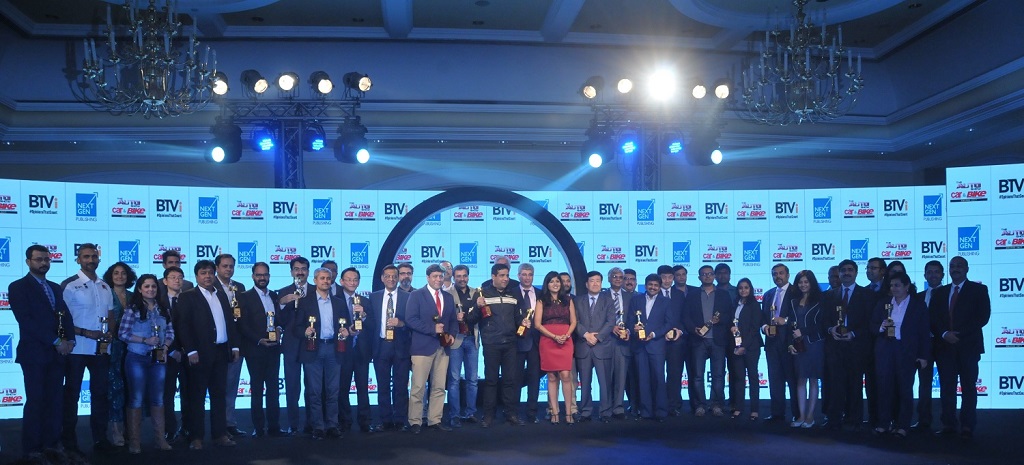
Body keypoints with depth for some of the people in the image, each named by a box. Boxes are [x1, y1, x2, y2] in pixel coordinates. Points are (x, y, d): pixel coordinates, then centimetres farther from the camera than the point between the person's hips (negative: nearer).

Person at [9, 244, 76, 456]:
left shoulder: (55, 287, 18)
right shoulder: (18, 287, -3)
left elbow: (66, 315, 15)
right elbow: (26, 321, -12)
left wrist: (70, 340, -4)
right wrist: (56, 342, -15)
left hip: (57, 353, 6)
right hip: (34, 354, -6)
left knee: (54, 401, 5)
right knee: (35, 402, -3)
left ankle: (52, 445, 11)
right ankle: (32, 450, 5)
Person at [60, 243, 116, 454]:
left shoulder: (105, 287, 11)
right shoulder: (69, 285, -6)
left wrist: (110, 333, -3)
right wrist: (85, 333, -19)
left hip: (101, 348, 5)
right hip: (77, 348, -5)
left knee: (101, 393, 8)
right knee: (71, 394, 5)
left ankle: (100, 438, 16)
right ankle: (69, 440, 12)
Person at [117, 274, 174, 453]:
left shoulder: (163, 308, 7)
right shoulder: (133, 309, -7)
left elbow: (170, 332, 10)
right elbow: (122, 333, -10)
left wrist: (165, 346, -7)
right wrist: (145, 340, -18)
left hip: (158, 359, 4)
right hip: (137, 359, -4)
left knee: (157, 398, 9)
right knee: (136, 398, 2)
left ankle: (160, 439, 15)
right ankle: (135, 441, 9)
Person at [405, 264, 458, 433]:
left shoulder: (448, 297, 16)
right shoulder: (416, 295, -1)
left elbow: (453, 321, 19)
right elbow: (410, 320, -11)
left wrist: (451, 334, -2)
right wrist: (433, 329, -16)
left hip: (443, 347, 5)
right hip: (423, 347, -5)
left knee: (439, 387, 7)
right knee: (418, 387, -4)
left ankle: (435, 420, 14)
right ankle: (415, 422, 4)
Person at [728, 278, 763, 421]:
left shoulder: (754, 305, -1)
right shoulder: (735, 305, 14)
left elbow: (755, 327, -7)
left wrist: (744, 346, -12)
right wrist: (731, 327, -5)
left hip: (750, 346, -4)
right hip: (736, 346, 4)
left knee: (752, 376, -1)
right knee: (738, 376, 3)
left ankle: (755, 409, 1)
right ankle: (738, 408, 6)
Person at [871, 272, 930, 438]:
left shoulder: (918, 305, 3)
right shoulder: (883, 304, 11)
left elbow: (924, 332, 0)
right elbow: (872, 325, 12)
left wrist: (923, 356, -4)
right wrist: (881, 326, -11)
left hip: (907, 352, -2)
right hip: (884, 351, 3)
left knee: (905, 388, -1)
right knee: (884, 387, 0)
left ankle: (902, 426, 5)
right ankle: (883, 423, 7)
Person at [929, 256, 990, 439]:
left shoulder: (978, 289, 5)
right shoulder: (940, 292, 15)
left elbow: (983, 316, -5)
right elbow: (933, 319, 9)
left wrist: (959, 334, -12)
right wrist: (944, 334, -10)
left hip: (968, 346, -3)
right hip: (945, 346, 3)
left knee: (968, 387, -1)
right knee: (946, 388, 1)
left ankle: (967, 426, 2)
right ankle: (948, 424, 5)